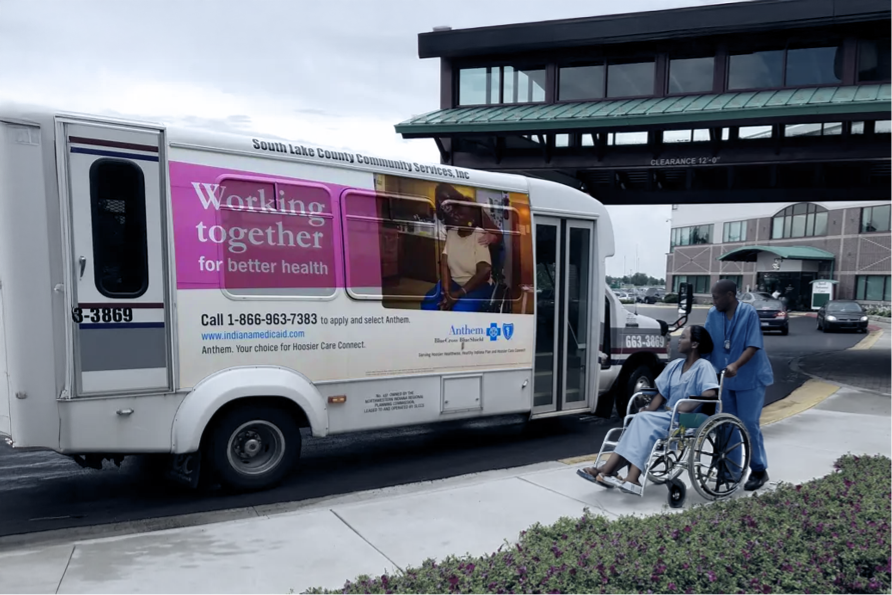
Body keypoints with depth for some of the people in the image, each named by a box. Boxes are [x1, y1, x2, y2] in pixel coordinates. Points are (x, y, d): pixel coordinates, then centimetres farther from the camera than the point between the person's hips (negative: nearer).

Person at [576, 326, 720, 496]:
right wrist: (649, 410, -3)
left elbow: (710, 393, -21)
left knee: (644, 420, -28)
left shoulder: (703, 366, -6)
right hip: (667, 416, 7)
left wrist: (682, 409, -23)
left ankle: (624, 476, -34)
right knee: (641, 421, -21)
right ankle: (608, 470, -30)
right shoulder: (675, 365, 15)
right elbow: (661, 394, 15)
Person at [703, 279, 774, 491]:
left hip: (750, 378, -5)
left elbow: (753, 346, -20)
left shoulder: (749, 313, -15)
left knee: (749, 424, -4)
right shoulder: (713, 314, -2)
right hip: (725, 379, 5)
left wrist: (735, 365, -34)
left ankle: (759, 470, 13)